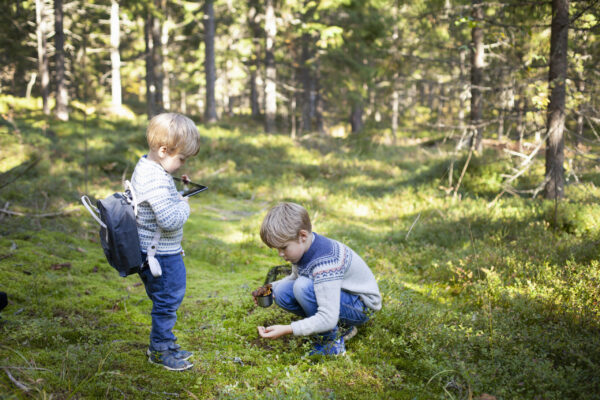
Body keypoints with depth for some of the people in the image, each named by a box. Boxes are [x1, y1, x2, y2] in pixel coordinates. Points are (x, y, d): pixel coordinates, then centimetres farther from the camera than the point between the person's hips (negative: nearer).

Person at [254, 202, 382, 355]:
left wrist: (287, 330, -39)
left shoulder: (324, 261, -34)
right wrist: (271, 288, -5)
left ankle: (332, 341, -14)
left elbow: (328, 319, -37)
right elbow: (295, 277, 14)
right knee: (281, 292, -8)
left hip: (362, 305, -9)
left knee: (304, 287, -32)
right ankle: (340, 327, 3)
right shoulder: (302, 247, -7)